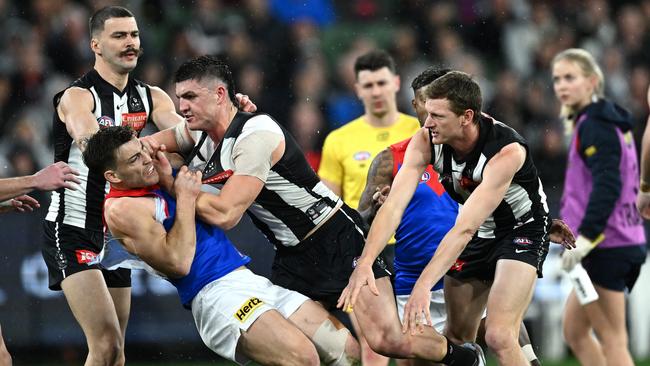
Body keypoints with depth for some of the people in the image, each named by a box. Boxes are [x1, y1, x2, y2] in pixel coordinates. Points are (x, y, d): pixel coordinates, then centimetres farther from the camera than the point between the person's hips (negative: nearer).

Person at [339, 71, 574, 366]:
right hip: (479, 233, 6)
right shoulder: (425, 141, -19)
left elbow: (465, 228, -39)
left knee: (499, 337, -21)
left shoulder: (507, 151, -34)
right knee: (458, 337, 11)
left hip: (522, 229, -6)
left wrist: (424, 285, -46)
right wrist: (364, 263, -38)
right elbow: (394, 205, -23)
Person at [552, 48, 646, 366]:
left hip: (606, 246, -10)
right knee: (574, 330, 17)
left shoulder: (595, 125, -13)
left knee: (611, 339, -7)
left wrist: (585, 237, -28)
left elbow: (607, 185, -24)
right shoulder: (607, 121, 16)